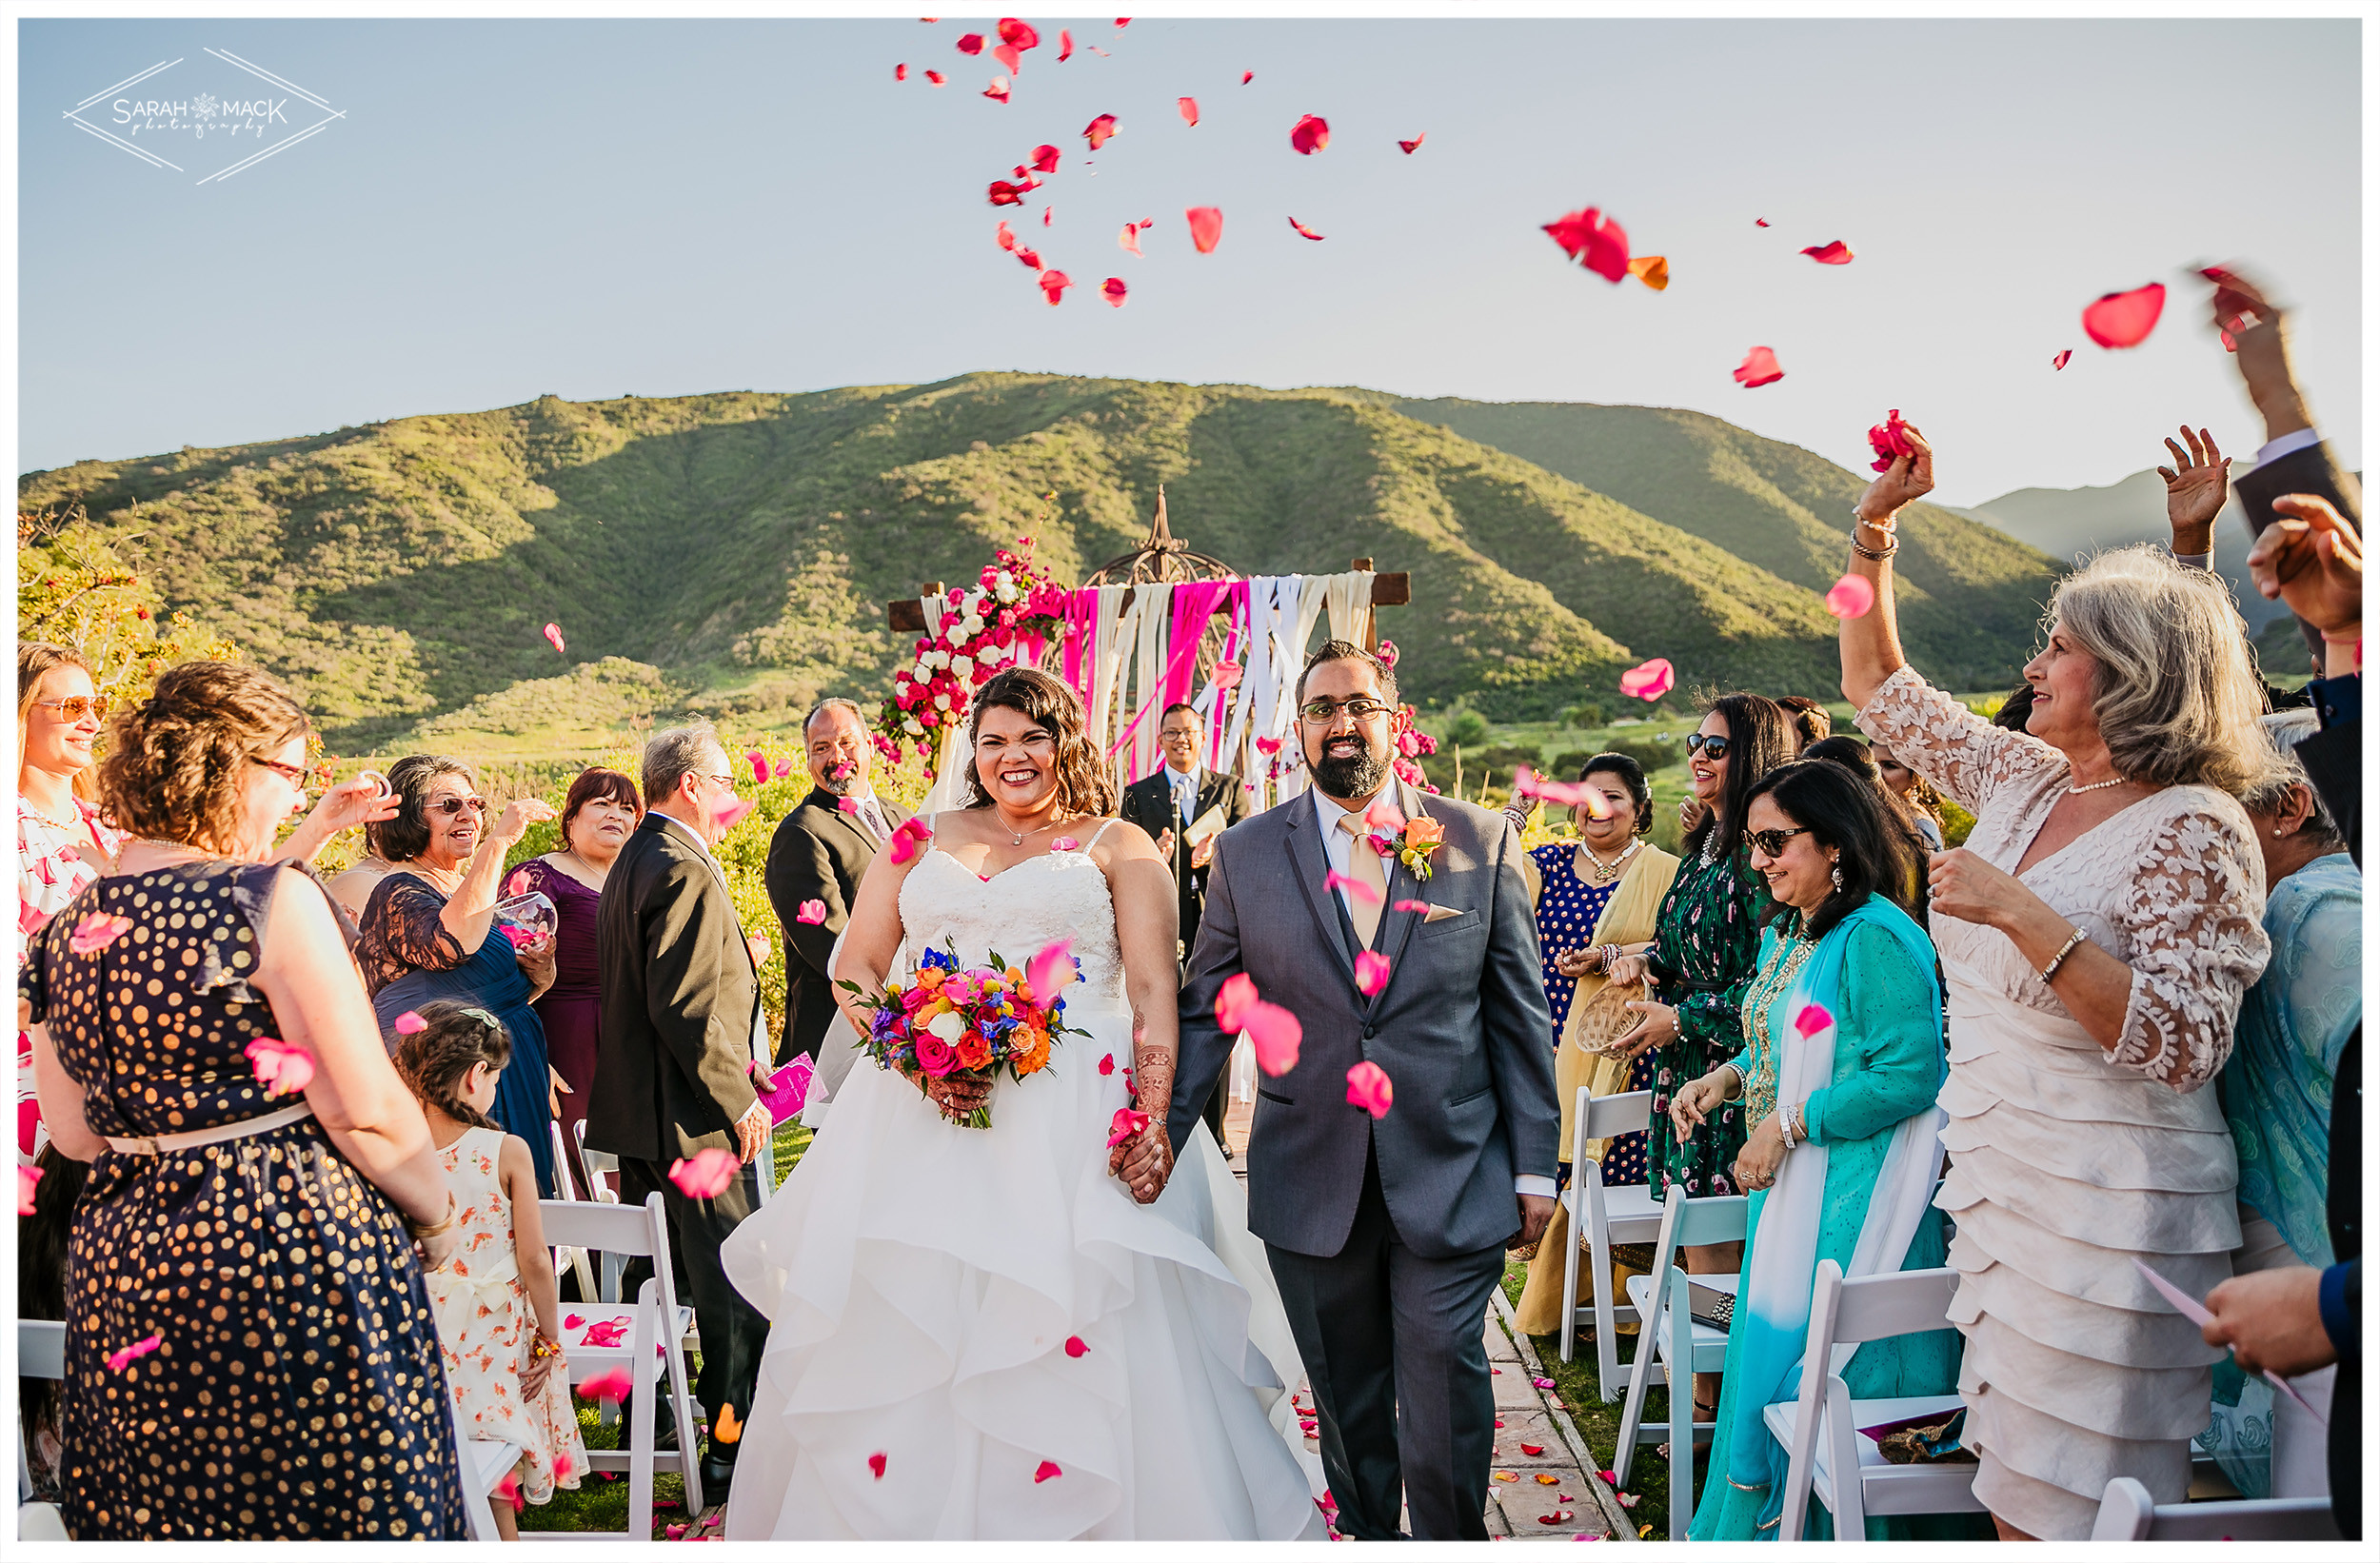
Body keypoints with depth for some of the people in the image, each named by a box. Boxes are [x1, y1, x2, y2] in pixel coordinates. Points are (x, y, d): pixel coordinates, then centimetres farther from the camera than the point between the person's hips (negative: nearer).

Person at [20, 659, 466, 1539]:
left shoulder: (65, 932, 4)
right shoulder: (274, 900, -16)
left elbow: (72, 1135, 13)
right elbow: (370, 1117, -17)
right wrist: (435, 1216, -2)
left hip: (121, 1261, 7)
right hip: (291, 1255, -7)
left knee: (164, 1516, 19)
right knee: (330, 1506, 6)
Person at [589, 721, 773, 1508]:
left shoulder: (633, 860, 13)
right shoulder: (687, 871, -19)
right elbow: (689, 1010, -24)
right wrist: (740, 1102, -17)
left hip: (637, 1115, 11)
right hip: (695, 1118, -10)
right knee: (734, 1288, -2)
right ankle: (733, 1451, 6)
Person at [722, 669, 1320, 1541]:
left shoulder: (1120, 847, 10)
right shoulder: (921, 843, 18)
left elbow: (1154, 987, -1)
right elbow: (854, 969, 12)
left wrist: (1152, 1121, -14)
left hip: (1080, 1121, -2)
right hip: (924, 1112, 3)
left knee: (1089, 1345, -7)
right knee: (897, 1334, 4)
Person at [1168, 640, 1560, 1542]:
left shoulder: (1482, 841, 1)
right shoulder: (1246, 855, 2)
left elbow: (1520, 1016, 3)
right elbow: (1204, 1015, 4)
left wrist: (1535, 1166, 2)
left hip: (1453, 1181, -1)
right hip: (1310, 1188, 1)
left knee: (1444, 1393, 3)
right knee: (1347, 1401, 15)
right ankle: (1370, 1539, 37)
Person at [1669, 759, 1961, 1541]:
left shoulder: (1876, 937, -19)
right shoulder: (1784, 933, 10)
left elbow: (1912, 1073, -24)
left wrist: (1790, 1124, -22)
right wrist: (1728, 1076, 3)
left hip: (1850, 1199, -9)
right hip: (1788, 1186, 9)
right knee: (1770, 1354, 17)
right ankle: (1761, 1522, 32)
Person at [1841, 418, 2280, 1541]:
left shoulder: (2193, 829, -14)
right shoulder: (2026, 781, 7)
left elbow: (2181, 1047, -21)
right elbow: (1882, 693, 18)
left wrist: (2024, 915, -27)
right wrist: (1872, 539, 12)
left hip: (2109, 1215, -7)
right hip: (1998, 1185, 7)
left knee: (2066, 1512, 4)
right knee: (2010, 1494, 17)